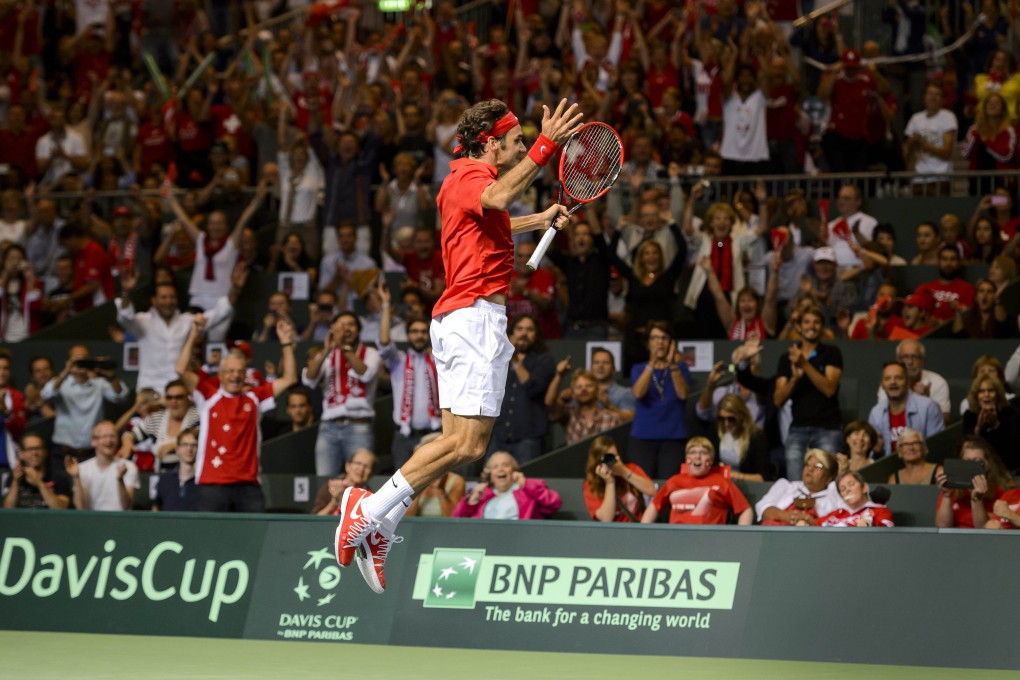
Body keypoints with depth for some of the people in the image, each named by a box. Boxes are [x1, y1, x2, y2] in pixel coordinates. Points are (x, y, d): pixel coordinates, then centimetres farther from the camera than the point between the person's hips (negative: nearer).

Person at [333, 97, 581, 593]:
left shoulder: (462, 179, 24)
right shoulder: (473, 174, -7)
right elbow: (498, 198, -33)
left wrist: (538, 221, 48)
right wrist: (546, 148, -37)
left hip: (458, 318, 11)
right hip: (476, 314, -11)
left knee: (459, 442, 6)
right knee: (468, 443, -16)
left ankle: (379, 524, 4)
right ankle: (370, 511, -14)